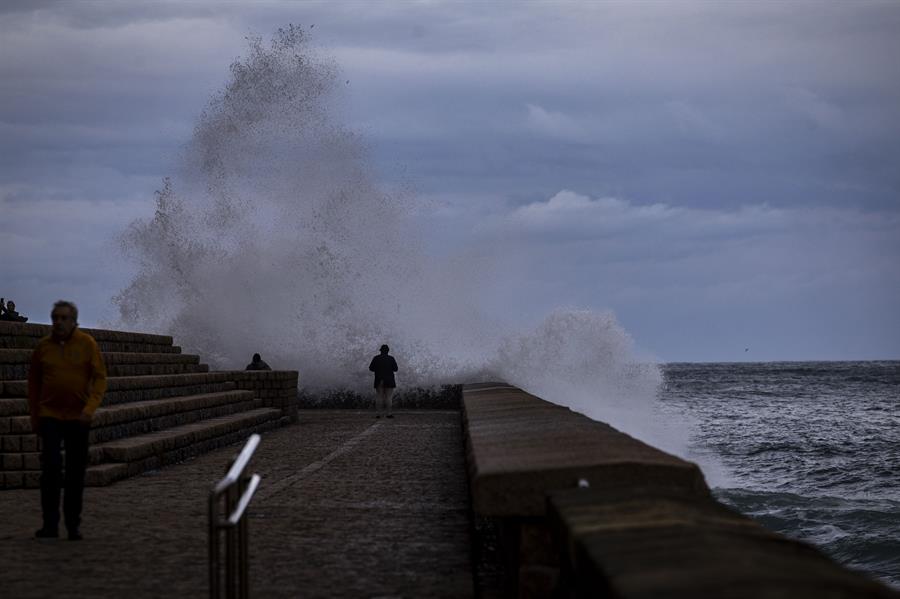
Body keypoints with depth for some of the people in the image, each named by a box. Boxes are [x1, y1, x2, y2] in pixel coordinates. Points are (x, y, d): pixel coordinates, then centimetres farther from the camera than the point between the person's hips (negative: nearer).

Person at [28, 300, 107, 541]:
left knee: (76, 471, 6)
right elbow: (34, 383, 9)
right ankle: (50, 524, -7)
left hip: (78, 418, 0)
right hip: (50, 416, 0)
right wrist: (34, 417, 9)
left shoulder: (87, 344, -5)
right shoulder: (43, 346, 0)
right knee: (50, 467, -12)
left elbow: (100, 378, -5)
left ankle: (73, 524, 17)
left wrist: (90, 408, -18)